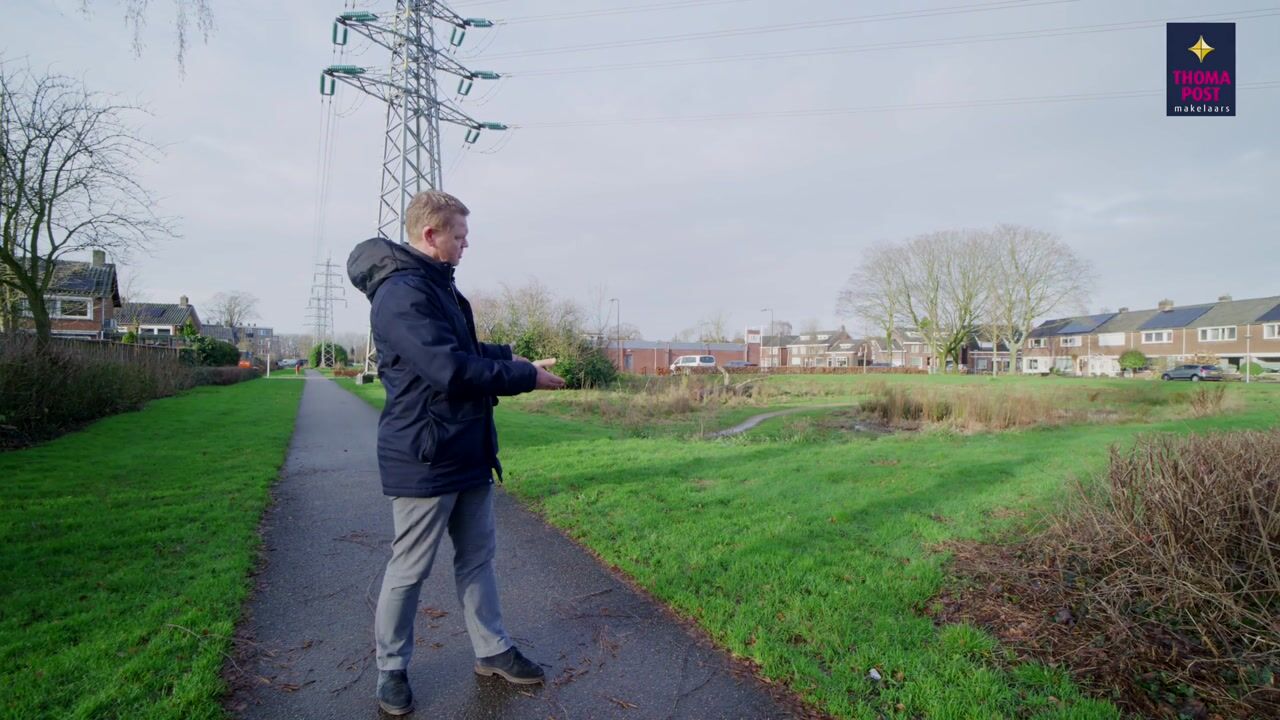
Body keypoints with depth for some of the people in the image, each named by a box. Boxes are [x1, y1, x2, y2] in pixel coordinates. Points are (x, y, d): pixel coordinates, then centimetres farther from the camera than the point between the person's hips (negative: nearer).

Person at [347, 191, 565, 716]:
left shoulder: (437, 286, 13)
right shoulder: (401, 294, -20)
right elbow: (452, 370, -28)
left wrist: (510, 357, 6)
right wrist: (527, 377, -18)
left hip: (468, 452, 10)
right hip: (425, 459, -9)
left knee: (477, 557, 18)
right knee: (409, 569, 8)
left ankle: (492, 651, 33)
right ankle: (392, 669, 30)